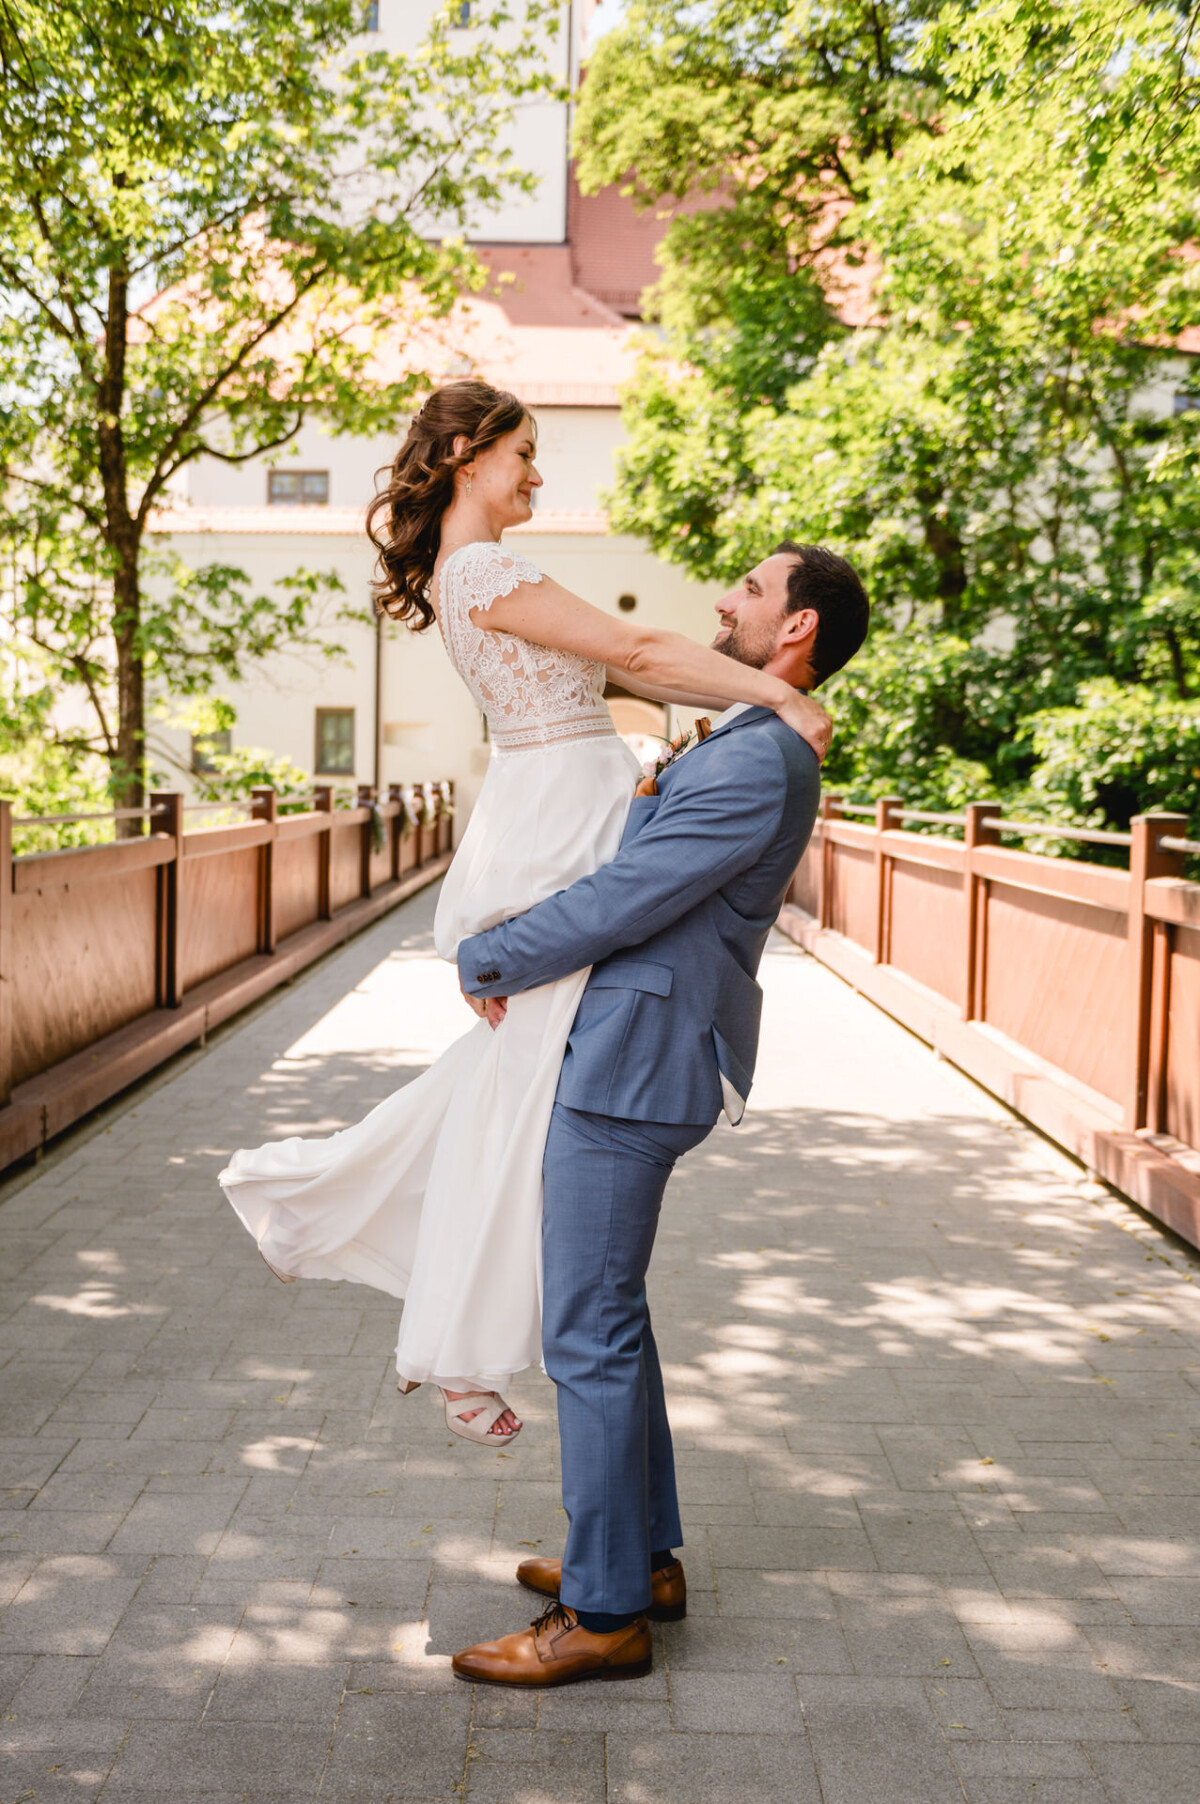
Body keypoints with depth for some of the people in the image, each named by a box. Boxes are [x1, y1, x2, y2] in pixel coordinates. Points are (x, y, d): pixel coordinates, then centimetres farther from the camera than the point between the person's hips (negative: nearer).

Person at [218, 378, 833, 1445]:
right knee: (527, 1085, -1)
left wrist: (748, 698, 3)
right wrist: (777, 695, -16)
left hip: (557, 812, 10)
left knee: (505, 1067, 19)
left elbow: (602, 672, 12)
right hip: (557, 822, -10)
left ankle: (311, 1191, 29)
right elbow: (637, 654, -19)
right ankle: (464, 1355, 12)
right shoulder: (484, 571, -13)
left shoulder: (472, 574, 17)